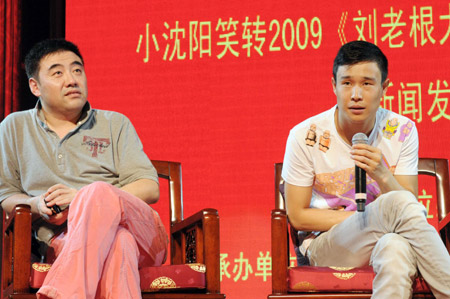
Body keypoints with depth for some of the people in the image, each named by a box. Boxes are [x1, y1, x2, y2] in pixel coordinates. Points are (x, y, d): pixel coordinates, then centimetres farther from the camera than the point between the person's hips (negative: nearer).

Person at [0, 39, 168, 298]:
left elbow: (150, 189, 8)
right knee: (117, 241, -40)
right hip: (63, 241, -1)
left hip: (142, 234, 1)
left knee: (99, 192, -37)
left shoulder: (115, 124, 19)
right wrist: (36, 205, -6)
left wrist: (84, 198, -8)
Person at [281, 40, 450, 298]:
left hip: (384, 242, 2)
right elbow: (297, 216, -6)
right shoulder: (306, 136, -9)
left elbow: (411, 209, -4)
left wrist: (382, 175, -25)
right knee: (397, 205, -32)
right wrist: (372, 218, -12)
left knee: (395, 247, -40)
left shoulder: (402, 131, -2)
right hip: (324, 245, -2)